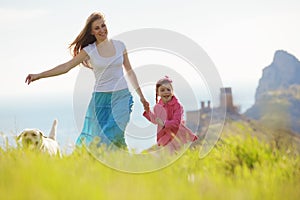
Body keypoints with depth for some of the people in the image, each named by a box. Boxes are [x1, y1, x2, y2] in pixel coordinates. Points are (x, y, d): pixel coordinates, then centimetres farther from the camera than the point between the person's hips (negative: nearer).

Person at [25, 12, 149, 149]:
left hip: (122, 96, 0)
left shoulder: (119, 45, 5)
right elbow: (66, 67, -3)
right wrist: (39, 75, -10)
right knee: (96, 138, -4)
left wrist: (141, 96, 14)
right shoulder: (89, 50, 0)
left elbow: (129, 71, 14)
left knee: (114, 133, -17)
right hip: (100, 97, 0)